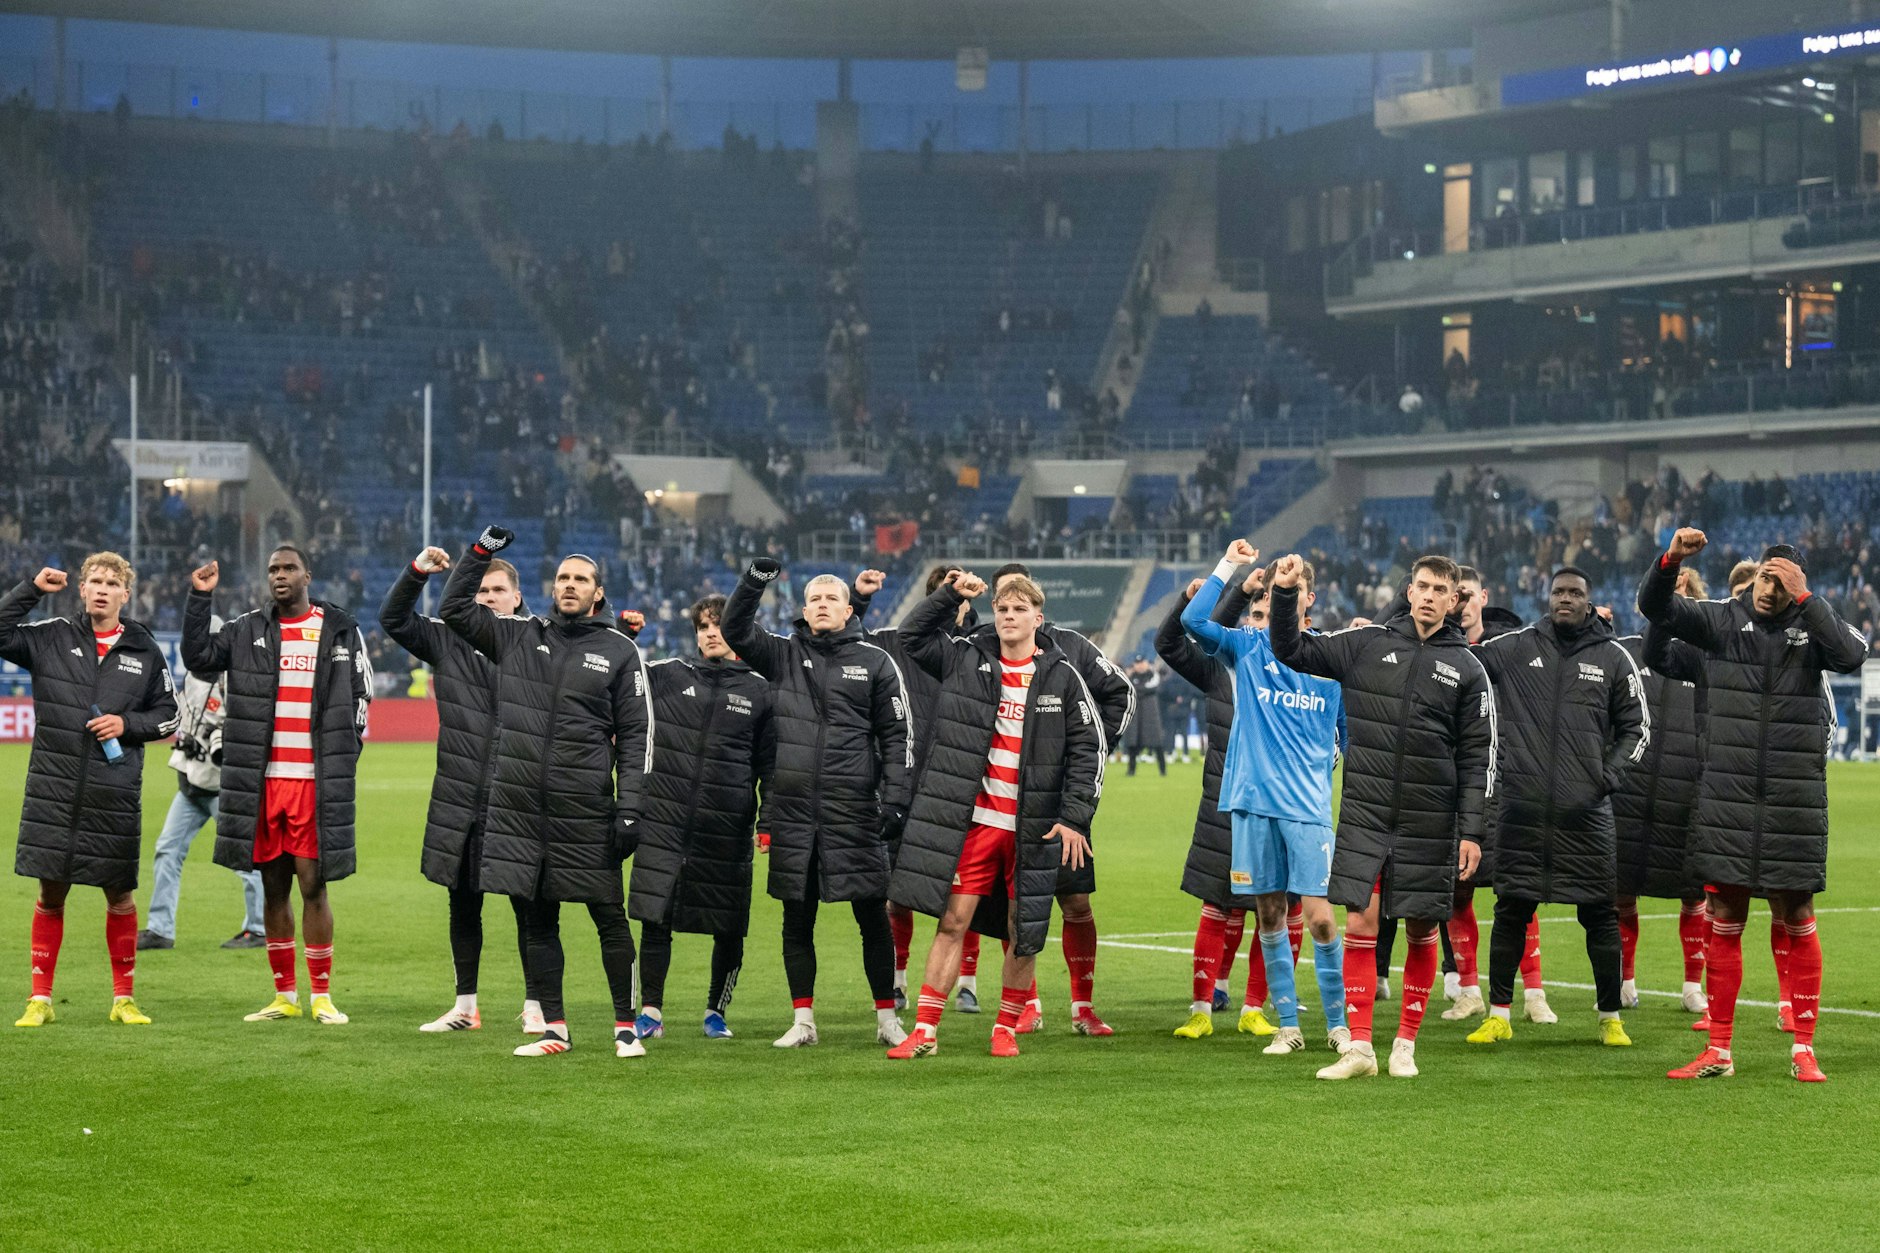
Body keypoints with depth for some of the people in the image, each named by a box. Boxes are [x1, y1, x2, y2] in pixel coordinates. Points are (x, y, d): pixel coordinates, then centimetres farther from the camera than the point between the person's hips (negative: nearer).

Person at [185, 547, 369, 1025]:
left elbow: (360, 698, 9)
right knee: (274, 888, 7)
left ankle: (322, 996, 6)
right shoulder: (246, 630, 10)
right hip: (262, 783, 2)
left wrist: (344, 762, 3)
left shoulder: (341, 631, 6)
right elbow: (198, 656, -1)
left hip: (316, 783, -2)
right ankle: (285, 996, 15)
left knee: (313, 886, -3)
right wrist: (200, 598, -7)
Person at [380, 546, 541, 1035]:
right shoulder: (449, 640, 7)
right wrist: (417, 572, -7)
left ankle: (535, 1006, 13)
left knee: (528, 905, 2)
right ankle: (466, 1007, 24)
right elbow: (393, 619, 7)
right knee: (463, 903, 13)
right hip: (459, 801, 4)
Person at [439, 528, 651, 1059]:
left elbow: (637, 736, 2)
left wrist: (629, 808, -6)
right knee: (538, 920, 7)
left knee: (609, 917, 0)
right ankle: (554, 1027, 15)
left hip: (586, 811, -3)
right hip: (519, 809, 3)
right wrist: (481, 552, 7)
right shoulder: (518, 636, 10)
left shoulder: (620, 652, 4)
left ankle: (626, 1025, 9)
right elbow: (454, 610, 15)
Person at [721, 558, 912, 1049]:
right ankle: (802, 1021, 15)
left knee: (873, 917, 2)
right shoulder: (783, 655, 10)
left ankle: (887, 1017, 12)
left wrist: (896, 801, -4)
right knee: (797, 920, 6)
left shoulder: (875, 662, 5)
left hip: (855, 812, -2)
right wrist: (754, 582, -13)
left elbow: (898, 735, 4)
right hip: (793, 812, 2)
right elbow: (734, 630, 2)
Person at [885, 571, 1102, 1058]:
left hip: (1032, 830, -1)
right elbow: (912, 636, 11)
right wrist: (949, 594, -2)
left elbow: (1088, 748, 2)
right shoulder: (967, 659, 5)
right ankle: (924, 1031, 1)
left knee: (1023, 934, 5)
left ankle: (1006, 1028, 20)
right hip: (974, 821, 1)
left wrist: (1075, 818, -6)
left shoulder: (1062, 676, 1)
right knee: (952, 922, -2)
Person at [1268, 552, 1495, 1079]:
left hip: (1429, 821, 0)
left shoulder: (1467, 669, 2)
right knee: (1359, 925, -5)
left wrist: (1471, 830, -4)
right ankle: (1359, 1048, 0)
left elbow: (1478, 757, 2)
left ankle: (1405, 1044, 18)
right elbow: (1291, 650, 8)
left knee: (1421, 931, 5)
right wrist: (1284, 594, -7)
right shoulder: (1366, 644, 4)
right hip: (1364, 816, 0)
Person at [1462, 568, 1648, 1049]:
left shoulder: (1613, 657, 6)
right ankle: (1498, 1015, 13)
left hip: (1586, 810, -1)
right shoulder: (1516, 647, 6)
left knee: (1599, 912, 2)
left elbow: (1638, 727, 12)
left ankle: (1610, 1017, 13)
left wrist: (1612, 771, -2)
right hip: (1522, 806, 1)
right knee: (1512, 909, 5)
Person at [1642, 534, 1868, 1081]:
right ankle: (1718, 1051, 12)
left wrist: (1803, 597, -21)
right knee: (1725, 923, 5)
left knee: (1797, 923, 4)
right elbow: (1656, 606, -4)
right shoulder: (1723, 620, 3)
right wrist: (1672, 559, -22)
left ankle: (1804, 1048, 13)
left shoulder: (1813, 624, 0)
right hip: (1727, 799, 1)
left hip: (1795, 804, -1)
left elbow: (1851, 655, -19)